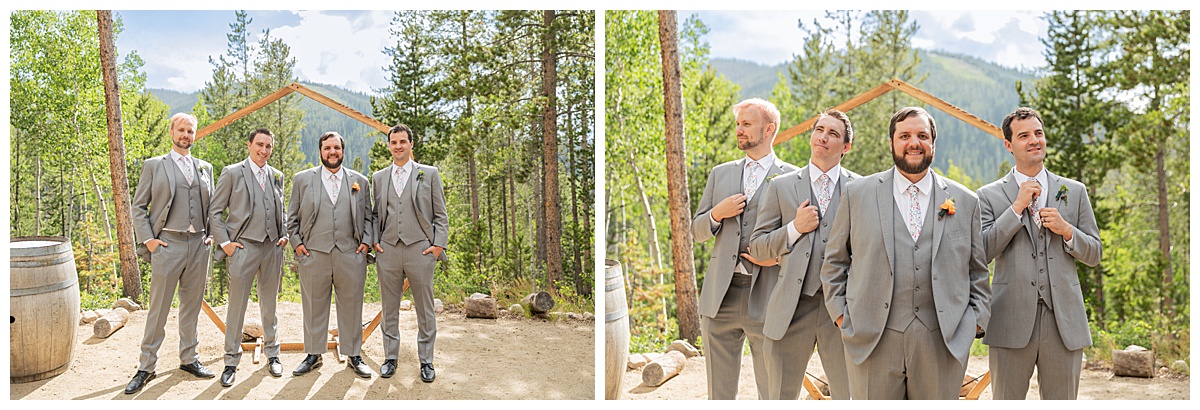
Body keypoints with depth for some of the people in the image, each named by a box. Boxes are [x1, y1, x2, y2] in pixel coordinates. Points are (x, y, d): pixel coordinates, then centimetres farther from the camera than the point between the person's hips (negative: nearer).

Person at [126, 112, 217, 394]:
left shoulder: (205, 168, 14)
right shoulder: (154, 166, 4)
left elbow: (213, 205, 20)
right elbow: (138, 207, 4)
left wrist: (211, 235, 7)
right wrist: (148, 239, -6)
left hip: (199, 245, 3)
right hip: (168, 244, -3)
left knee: (191, 305, 11)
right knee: (158, 309, 0)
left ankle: (189, 358, 22)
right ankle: (146, 367, 10)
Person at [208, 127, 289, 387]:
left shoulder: (277, 176, 12)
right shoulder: (232, 173, -1)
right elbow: (214, 212, 0)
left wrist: (284, 235, 7)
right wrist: (225, 243, -7)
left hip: (272, 248, 4)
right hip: (243, 248, -4)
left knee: (269, 304, 13)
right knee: (236, 305, 1)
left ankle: (272, 353, 25)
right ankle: (231, 362, 12)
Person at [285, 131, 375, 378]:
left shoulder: (359, 181, 11)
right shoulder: (302, 179, 10)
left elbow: (367, 217, 13)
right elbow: (292, 217, 12)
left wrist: (366, 242, 1)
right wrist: (297, 242, 2)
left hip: (350, 255, 0)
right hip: (313, 254, 0)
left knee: (351, 306, 5)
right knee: (314, 306, 6)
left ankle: (354, 355, 16)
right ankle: (313, 355, 20)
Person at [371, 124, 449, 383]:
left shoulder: (429, 174, 5)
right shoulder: (378, 178, 14)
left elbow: (440, 215, 4)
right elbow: (375, 214, 19)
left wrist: (439, 244, -5)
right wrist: (373, 240, 5)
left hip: (420, 250, -2)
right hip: (387, 251, 3)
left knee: (425, 310, 4)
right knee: (389, 309, 9)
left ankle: (426, 361, 15)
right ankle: (390, 358, 22)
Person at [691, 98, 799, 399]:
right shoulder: (720, 174, 15)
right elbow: (697, 232, 15)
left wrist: (780, 255, -12)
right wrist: (716, 214, -5)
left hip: (766, 298, -3)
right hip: (720, 296, 4)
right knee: (719, 393, 11)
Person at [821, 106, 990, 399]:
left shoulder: (965, 201, 10)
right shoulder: (857, 193, 5)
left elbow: (977, 271, 15)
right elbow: (834, 261, 8)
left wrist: (977, 320, 5)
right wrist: (840, 313, 1)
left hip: (942, 342, 2)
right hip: (873, 341, -1)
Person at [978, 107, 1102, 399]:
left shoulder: (1074, 191, 11)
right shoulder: (990, 195, 3)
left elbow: (1094, 255, 13)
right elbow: (983, 253, -7)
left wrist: (1066, 230, -7)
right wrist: (1017, 207, -11)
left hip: (1063, 321, 2)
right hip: (1011, 321, -2)